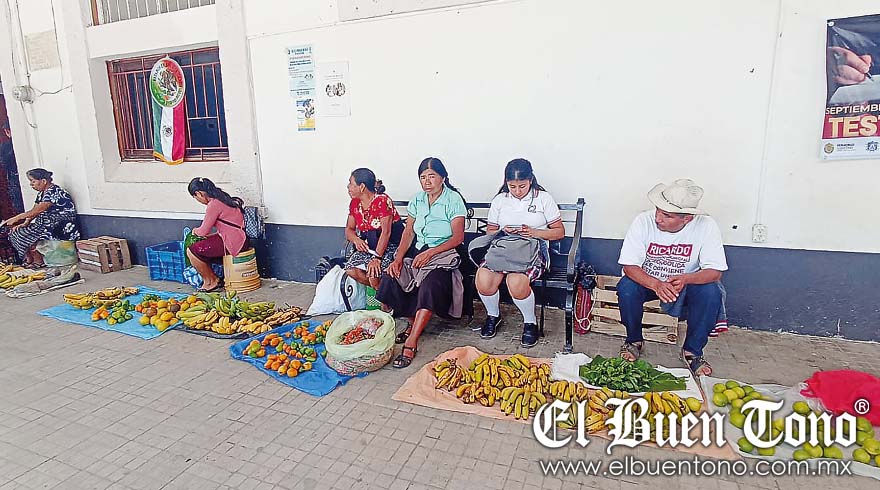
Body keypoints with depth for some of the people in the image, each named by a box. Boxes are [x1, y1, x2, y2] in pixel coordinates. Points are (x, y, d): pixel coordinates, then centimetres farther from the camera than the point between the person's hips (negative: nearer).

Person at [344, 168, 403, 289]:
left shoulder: (382, 200, -15)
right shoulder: (354, 203, 8)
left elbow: (386, 232, -20)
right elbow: (349, 229, 11)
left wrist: (377, 258, -27)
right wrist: (356, 240, -13)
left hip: (390, 244, -7)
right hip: (367, 245, 7)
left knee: (373, 272, -29)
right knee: (351, 270, -18)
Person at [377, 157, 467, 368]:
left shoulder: (453, 199, -6)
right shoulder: (417, 200, 11)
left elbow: (458, 237, -11)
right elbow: (408, 232, 7)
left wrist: (430, 253, -23)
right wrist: (398, 258, -10)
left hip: (444, 253, -5)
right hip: (417, 251, 6)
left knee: (430, 284, -35)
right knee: (390, 277, -21)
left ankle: (411, 343, -31)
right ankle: (414, 323, -1)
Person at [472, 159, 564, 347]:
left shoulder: (543, 198, 3)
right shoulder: (499, 200, 11)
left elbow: (560, 232, 3)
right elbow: (490, 232, 16)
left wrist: (534, 232, -14)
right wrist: (503, 231, -8)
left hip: (533, 250, -3)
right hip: (503, 249, 3)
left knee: (516, 282, -34)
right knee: (483, 279, -26)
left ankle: (530, 322, -4)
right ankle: (493, 315, 6)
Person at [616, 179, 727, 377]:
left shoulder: (706, 226, -21)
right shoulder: (643, 221, -23)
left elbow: (714, 271, -19)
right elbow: (629, 266, -23)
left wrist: (685, 279, -40)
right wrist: (656, 285, -40)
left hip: (686, 282, 1)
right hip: (646, 280, -1)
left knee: (711, 292, -27)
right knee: (626, 288, -30)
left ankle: (692, 351, -5)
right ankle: (634, 341, -3)